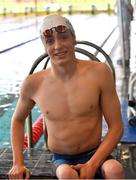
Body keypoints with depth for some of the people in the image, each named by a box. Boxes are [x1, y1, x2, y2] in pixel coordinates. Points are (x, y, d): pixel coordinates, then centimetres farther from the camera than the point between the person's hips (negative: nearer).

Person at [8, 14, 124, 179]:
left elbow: (116, 127, -6)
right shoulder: (33, 84, -5)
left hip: (95, 155, 0)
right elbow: (18, 120, 14)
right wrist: (17, 163, 4)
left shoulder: (99, 73, -9)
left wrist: (92, 165, -18)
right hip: (61, 160, 0)